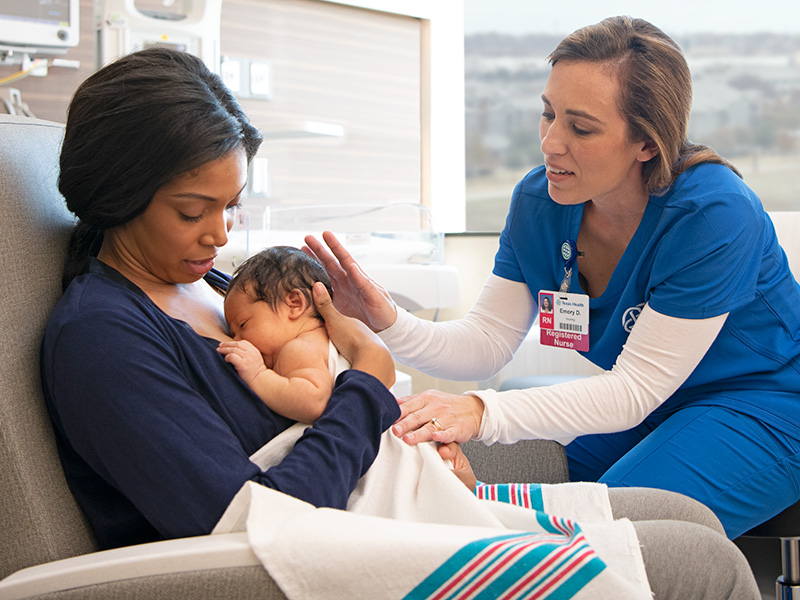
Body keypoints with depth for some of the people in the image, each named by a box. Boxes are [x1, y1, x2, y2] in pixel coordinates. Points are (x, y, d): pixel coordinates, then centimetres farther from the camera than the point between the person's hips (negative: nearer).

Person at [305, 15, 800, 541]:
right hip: (650, 405, 6)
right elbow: (488, 342, -8)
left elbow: (635, 389, -29)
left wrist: (483, 412, -41)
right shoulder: (539, 200, -8)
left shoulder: (715, 213, -28)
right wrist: (386, 321, -29)